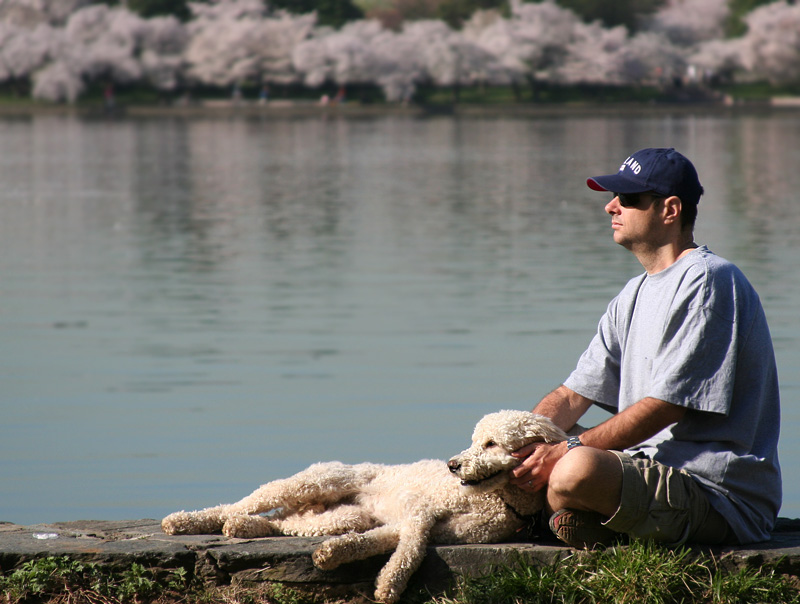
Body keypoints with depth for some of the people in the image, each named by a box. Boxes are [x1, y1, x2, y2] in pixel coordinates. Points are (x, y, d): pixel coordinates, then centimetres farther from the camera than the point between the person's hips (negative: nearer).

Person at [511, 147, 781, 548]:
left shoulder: (708, 282, -11)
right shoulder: (634, 295, 20)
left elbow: (663, 407, -17)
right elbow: (571, 396, 16)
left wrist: (565, 451, -19)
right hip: (651, 470, 10)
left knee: (578, 470, -33)